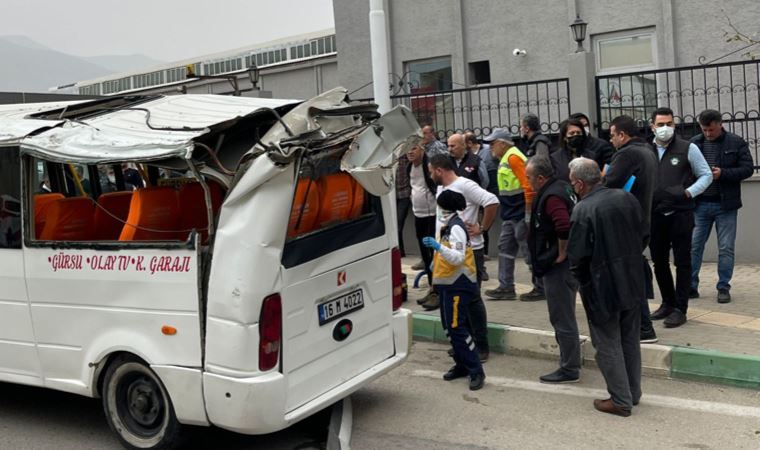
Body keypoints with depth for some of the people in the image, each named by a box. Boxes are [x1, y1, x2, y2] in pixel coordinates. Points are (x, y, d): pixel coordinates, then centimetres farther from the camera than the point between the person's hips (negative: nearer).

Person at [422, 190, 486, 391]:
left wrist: (438, 246, -38)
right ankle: (462, 365, 23)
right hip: (448, 283, 10)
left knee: (456, 327, -12)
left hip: (458, 285, -10)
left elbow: (458, 258, -28)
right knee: (449, 327, 13)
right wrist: (432, 268, 25)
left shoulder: (456, 228, -16)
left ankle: (476, 371, -8)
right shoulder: (448, 226, 15)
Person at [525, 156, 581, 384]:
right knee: (563, 317, 20)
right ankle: (570, 362, 31)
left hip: (558, 266, -11)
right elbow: (566, 225, 23)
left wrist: (561, 254, -21)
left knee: (562, 319, -1)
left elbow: (564, 227, -35)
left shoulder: (551, 197, -20)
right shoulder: (561, 187, 11)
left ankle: (569, 369, 9)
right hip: (565, 264, 11)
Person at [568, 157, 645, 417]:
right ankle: (633, 393, 31)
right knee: (630, 340, 19)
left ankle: (621, 401, 14)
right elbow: (644, 236, 9)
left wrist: (583, 281, 0)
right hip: (632, 283, 7)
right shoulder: (626, 198, -1)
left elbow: (577, 257, -19)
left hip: (602, 288, -7)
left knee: (608, 345, 6)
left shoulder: (583, 210, -21)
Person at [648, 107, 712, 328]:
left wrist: (688, 192, -12)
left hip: (680, 213, -4)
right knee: (659, 261, 12)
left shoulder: (688, 149, -1)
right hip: (655, 215, 4)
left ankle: (680, 309, 8)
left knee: (682, 262, 1)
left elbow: (706, 175, 2)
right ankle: (668, 302, 28)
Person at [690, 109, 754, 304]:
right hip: (700, 204, 1)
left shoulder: (736, 143, 0)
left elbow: (747, 169, -4)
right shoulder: (694, 143, 3)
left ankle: (723, 288, 12)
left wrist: (722, 173, -17)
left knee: (726, 249, 3)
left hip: (725, 205, -1)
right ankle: (691, 287, 11)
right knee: (693, 246, 2)